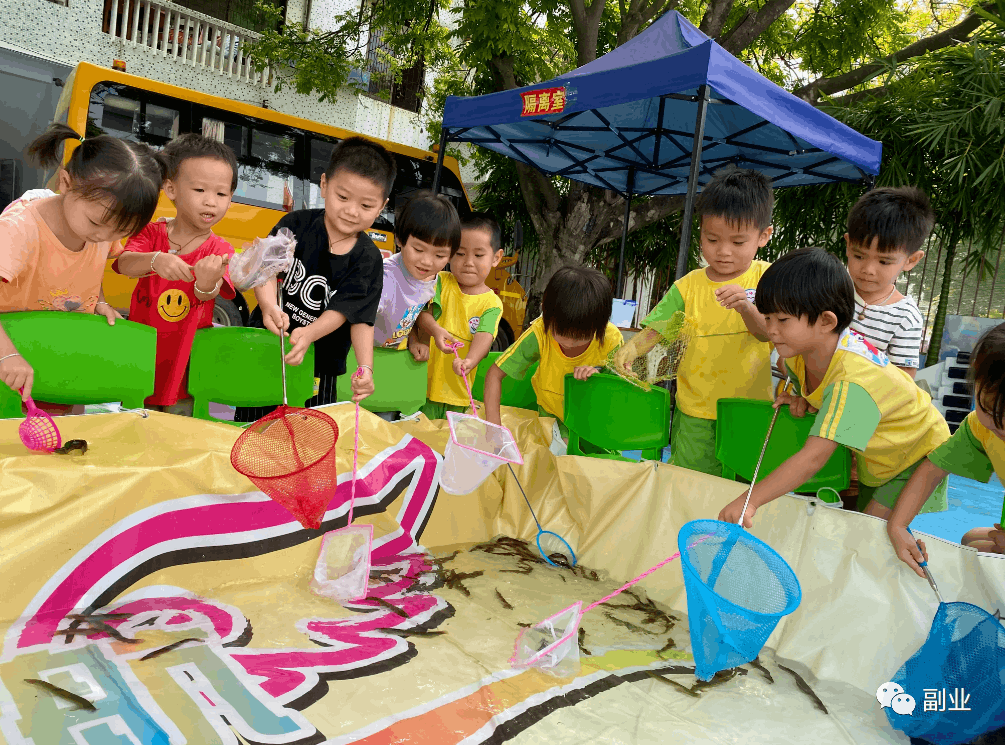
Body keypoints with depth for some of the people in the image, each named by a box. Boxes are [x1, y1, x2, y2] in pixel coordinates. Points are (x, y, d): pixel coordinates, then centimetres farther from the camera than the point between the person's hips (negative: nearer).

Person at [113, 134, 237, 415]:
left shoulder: (220, 250, -6)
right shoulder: (152, 233, 1)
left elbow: (206, 296, -24)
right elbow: (124, 264, -18)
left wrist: (207, 284, -49)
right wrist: (155, 260, -41)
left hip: (187, 367, -1)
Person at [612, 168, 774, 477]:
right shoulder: (689, 285, 2)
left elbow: (769, 333, -13)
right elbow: (654, 328, -1)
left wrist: (746, 308, -34)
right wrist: (631, 348, -22)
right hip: (695, 414, 1)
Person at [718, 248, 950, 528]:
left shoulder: (854, 382, -42)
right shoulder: (799, 350, -16)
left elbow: (814, 457, -49)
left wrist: (749, 500, -53)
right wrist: (802, 397, -13)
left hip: (918, 455, -8)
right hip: (873, 458, 8)